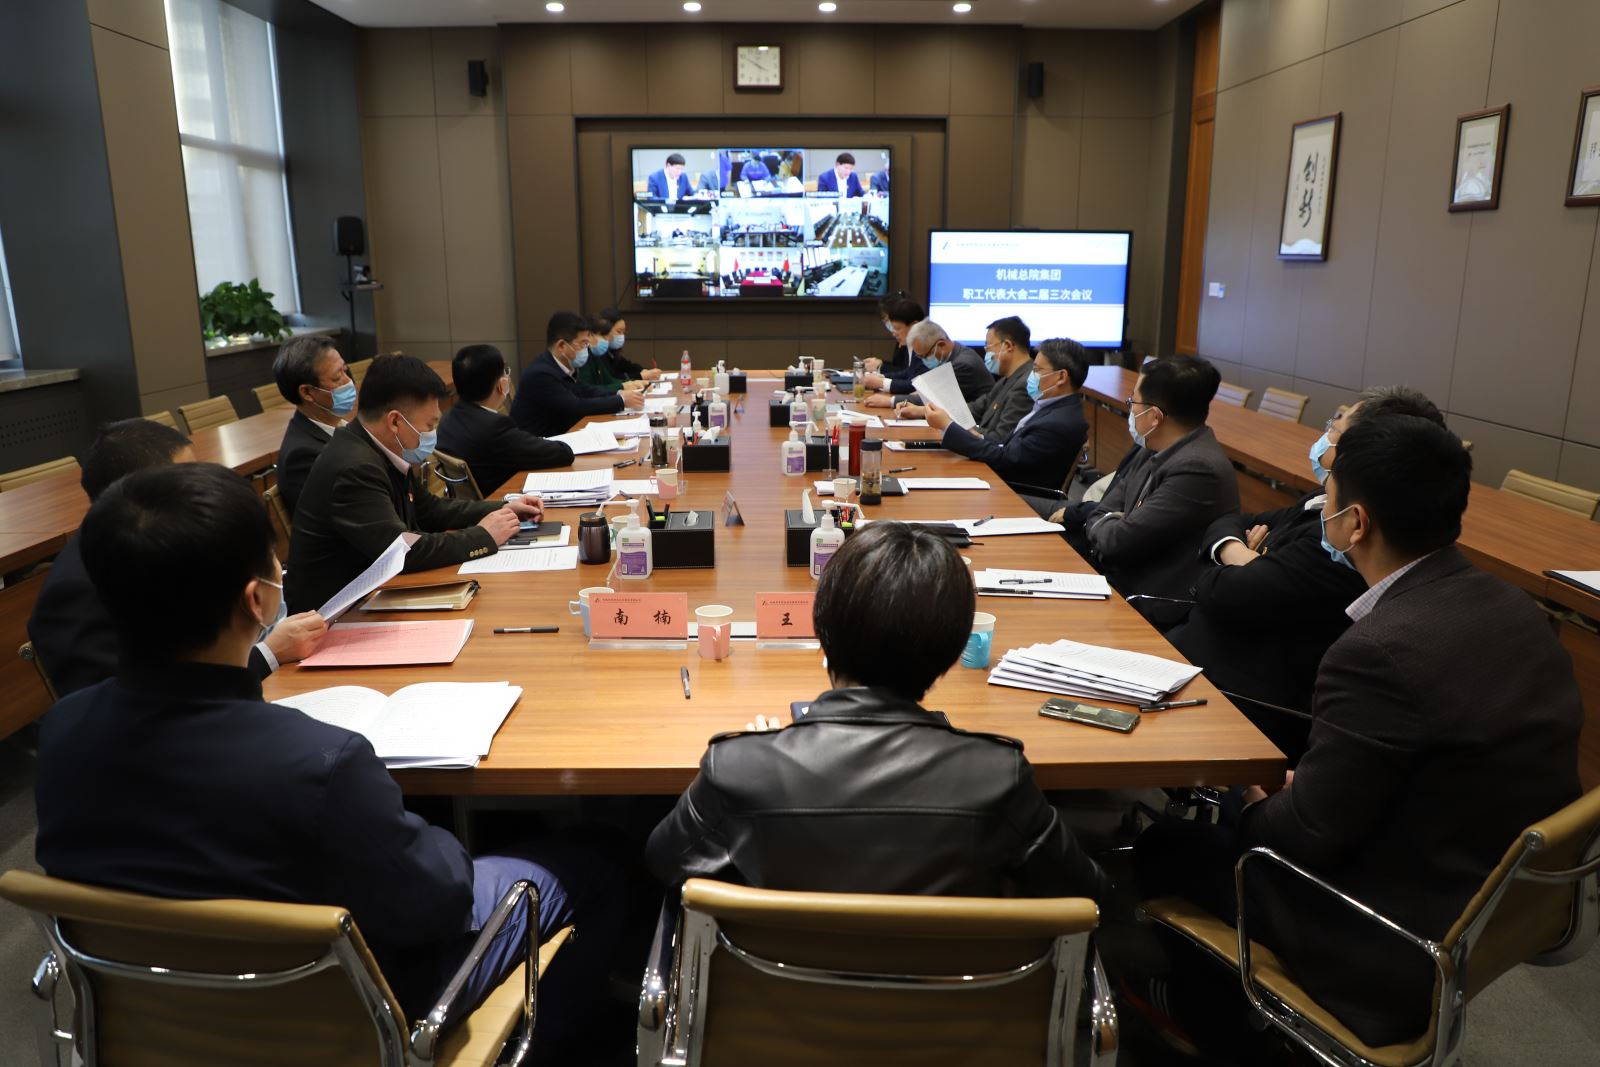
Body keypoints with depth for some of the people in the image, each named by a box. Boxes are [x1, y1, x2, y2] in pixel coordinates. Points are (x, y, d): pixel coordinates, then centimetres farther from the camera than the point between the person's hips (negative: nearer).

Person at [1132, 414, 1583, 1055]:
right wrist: (1308, 786, 9)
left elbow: (1309, 833, -21)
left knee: (1163, 849, 8)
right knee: (1231, 819, 20)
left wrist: (1254, 809, 0)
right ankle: (1225, 1018, 35)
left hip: (1406, 946, -8)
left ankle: (1206, 1033, 34)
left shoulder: (1379, 652, -31)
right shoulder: (1514, 610, -3)